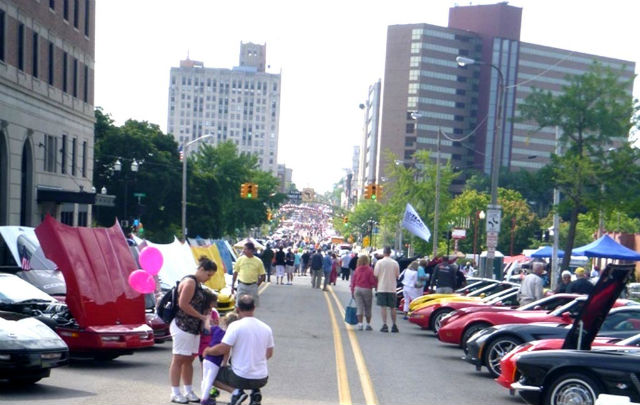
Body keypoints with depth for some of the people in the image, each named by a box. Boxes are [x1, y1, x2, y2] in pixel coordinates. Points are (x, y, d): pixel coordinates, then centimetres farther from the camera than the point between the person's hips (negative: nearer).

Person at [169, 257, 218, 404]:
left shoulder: (198, 284, 16)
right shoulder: (190, 282, -13)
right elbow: (183, 304, -20)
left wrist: (207, 318, 8)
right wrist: (202, 317, -16)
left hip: (194, 328, 9)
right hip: (182, 327, -9)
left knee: (189, 360, 11)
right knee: (178, 359, -3)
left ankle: (189, 391, 17)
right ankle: (175, 393, 1)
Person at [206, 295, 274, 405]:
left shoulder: (235, 326, -13)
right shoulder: (266, 328, 3)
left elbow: (223, 349, -15)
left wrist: (208, 351, 4)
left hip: (241, 378, -4)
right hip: (262, 380, 4)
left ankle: (237, 391, -3)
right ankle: (255, 392, 9)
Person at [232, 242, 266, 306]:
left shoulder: (258, 261, -2)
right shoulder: (240, 259, 1)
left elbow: (262, 275, 4)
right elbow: (235, 273, 7)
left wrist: (257, 285, -3)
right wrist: (232, 285, 5)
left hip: (253, 286, 0)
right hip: (242, 285, 0)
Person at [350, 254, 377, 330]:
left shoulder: (357, 269, 3)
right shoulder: (369, 270, -9)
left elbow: (353, 281, 7)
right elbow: (372, 280, -10)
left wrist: (352, 292, 15)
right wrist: (376, 284, 12)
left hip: (357, 289, 3)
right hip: (367, 289, -3)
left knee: (359, 307, 2)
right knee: (368, 308, 9)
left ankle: (360, 324, -6)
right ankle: (368, 324, 15)